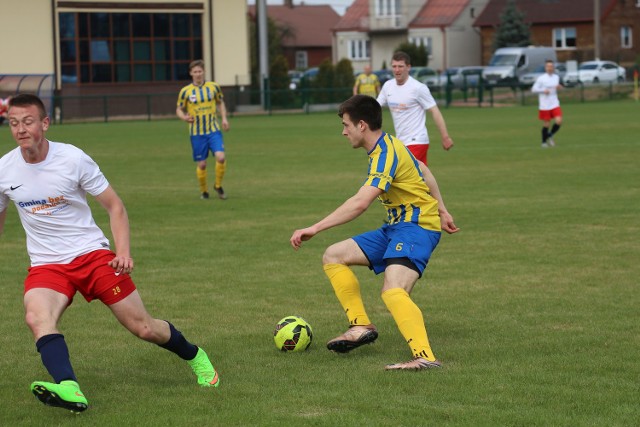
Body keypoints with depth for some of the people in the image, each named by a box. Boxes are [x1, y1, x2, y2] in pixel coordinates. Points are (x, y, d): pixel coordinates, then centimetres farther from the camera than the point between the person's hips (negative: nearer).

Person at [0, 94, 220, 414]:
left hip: (92, 253, -1)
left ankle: (193, 356, 31)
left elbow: (114, 206, -3)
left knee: (144, 328, 0)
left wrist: (123, 252, -16)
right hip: (46, 265, 2)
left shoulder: (73, 159, -12)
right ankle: (69, 391, -48)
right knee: (36, 317, -32)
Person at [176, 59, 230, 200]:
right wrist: (184, 117, -17)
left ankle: (218, 186, 5)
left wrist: (224, 118, 3)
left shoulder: (214, 87, 3)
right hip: (197, 133, -1)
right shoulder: (185, 91, -3)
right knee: (202, 164, 1)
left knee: (221, 157, -17)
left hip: (214, 130, 1)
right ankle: (204, 191, 23)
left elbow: (220, 102, 17)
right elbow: (179, 109, 5)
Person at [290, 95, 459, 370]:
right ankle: (361, 326, 8)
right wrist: (441, 211, 28)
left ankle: (425, 357, -42)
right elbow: (423, 171, 24)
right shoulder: (387, 145, 10)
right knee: (333, 257, 7)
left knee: (393, 291, -33)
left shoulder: (386, 154, -21)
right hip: (396, 226, 10)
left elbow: (360, 203, -32)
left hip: (417, 226, -10)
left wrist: (315, 228, -31)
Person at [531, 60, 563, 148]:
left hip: (555, 104, 4)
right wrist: (543, 90, -19)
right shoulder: (541, 79, -9)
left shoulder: (556, 77, 7)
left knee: (559, 121, -12)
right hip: (544, 106, -4)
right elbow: (533, 89, -6)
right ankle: (544, 142, 23)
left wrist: (558, 87, -1)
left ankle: (550, 136, 14)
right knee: (546, 124, 3)